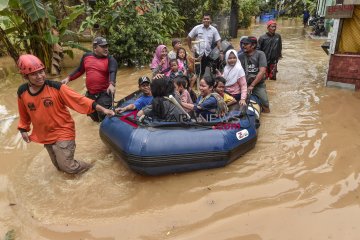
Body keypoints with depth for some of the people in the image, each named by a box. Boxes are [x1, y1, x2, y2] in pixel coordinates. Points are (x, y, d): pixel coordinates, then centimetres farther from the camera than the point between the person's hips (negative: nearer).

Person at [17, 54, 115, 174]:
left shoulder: (56, 87, -19)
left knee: (67, 166, -8)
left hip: (63, 132, -5)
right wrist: (23, 130, 18)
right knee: (60, 166, 16)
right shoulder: (22, 92, -6)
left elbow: (79, 99, -21)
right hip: (45, 135, 5)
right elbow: (24, 114, 12)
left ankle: (91, 169, 18)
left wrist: (102, 109, -26)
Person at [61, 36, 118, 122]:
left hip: (104, 94, -5)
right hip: (90, 94, 5)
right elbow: (79, 70, 17)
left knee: (104, 118, -7)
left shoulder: (110, 59, -8)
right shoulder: (86, 56, 6)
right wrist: (68, 78, 8)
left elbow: (113, 72, -25)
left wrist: (111, 84, -43)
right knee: (95, 118, 19)